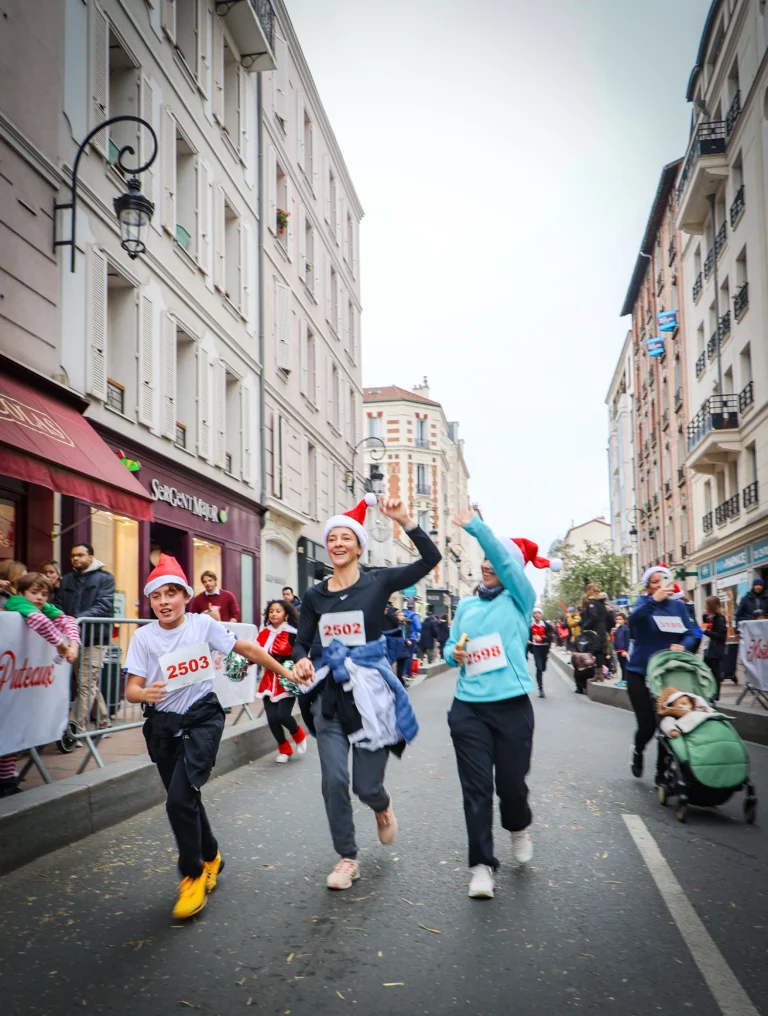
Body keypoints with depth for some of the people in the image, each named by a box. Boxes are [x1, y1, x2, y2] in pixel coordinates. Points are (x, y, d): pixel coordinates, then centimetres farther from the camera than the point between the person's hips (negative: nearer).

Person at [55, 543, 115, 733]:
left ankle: (76, 728, -9)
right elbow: (58, 605, 12)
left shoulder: (104, 578, 0)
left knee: (86, 684, -8)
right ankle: (103, 721, 26)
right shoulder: (67, 580, 17)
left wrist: (78, 619, -25)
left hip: (94, 639, -5)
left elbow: (104, 606, -12)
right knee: (92, 684, 14)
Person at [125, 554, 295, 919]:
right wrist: (144, 693, -33)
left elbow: (247, 649, 0)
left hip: (202, 718, -3)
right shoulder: (143, 636, -6)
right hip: (163, 725, 3)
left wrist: (286, 673, 5)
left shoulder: (202, 624, -9)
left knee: (179, 798, -18)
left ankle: (193, 875, 3)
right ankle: (210, 857, 42)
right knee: (185, 799, 15)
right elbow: (131, 689, -9)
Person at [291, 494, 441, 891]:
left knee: (366, 786, 2)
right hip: (329, 693, 3)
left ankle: (382, 807, 41)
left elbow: (431, 558, -14)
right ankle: (347, 858, 17)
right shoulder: (314, 595, 5)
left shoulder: (378, 583, -5)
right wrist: (300, 661, -14)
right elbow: (301, 642, 8)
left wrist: (405, 522, -24)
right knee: (334, 781, -4)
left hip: (371, 691, -3)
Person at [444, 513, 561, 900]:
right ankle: (481, 865, 8)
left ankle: (519, 828, 40)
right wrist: (454, 655, -6)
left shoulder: (520, 599, 1)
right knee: (476, 787, -1)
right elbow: (450, 646, 17)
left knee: (511, 781, 8)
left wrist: (475, 526, -21)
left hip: (512, 706, -3)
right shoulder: (466, 605, 13)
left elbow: (505, 560, -15)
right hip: (468, 708, 3)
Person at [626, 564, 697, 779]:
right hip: (640, 673, -3)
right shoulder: (644, 602, -5)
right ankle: (637, 751, 31)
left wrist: (682, 646, -22)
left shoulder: (679, 606, 6)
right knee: (647, 725, -4)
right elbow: (634, 618, -27)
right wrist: (654, 599, -44)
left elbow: (691, 634, 1)